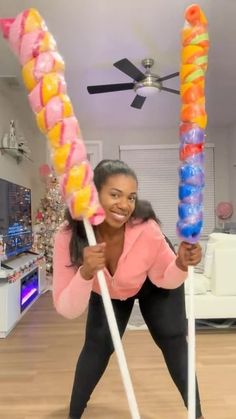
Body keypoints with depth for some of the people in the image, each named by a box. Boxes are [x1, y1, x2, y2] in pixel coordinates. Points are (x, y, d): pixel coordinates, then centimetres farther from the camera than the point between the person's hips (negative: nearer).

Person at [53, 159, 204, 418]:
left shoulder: (146, 229, -39)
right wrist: (86, 273, -51)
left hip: (151, 286, 0)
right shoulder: (68, 236, -36)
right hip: (105, 291, 1)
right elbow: (67, 310, -33)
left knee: (172, 340, 0)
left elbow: (165, 279, -19)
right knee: (97, 345, -3)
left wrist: (181, 265, -41)